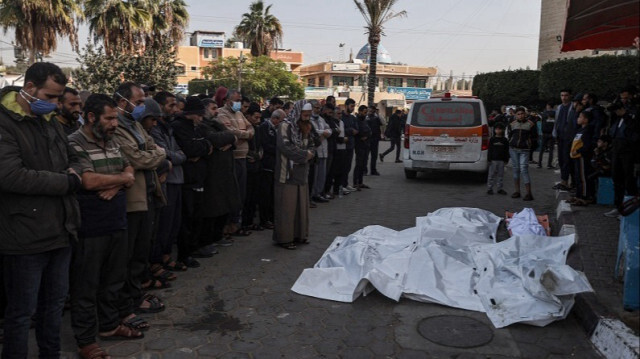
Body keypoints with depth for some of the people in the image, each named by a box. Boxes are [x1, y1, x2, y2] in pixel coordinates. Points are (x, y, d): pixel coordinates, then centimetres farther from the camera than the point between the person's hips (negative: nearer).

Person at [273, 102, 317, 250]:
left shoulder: (305, 128, 14)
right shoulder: (285, 126, -10)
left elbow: (311, 146, 15)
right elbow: (285, 146, -22)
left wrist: (309, 154, -9)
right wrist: (304, 154, -14)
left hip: (301, 173, 8)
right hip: (287, 173, -7)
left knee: (301, 205, 12)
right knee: (286, 206, -3)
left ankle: (299, 234, 24)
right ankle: (284, 238, 6)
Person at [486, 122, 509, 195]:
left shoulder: (504, 140, 6)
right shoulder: (492, 139, 2)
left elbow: (506, 151, 8)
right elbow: (490, 150, 1)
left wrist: (506, 160, 4)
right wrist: (489, 159, -5)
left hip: (501, 160, 2)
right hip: (493, 160, -2)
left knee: (500, 174, 7)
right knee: (492, 174, 1)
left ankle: (499, 188, 15)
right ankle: (490, 188, 7)